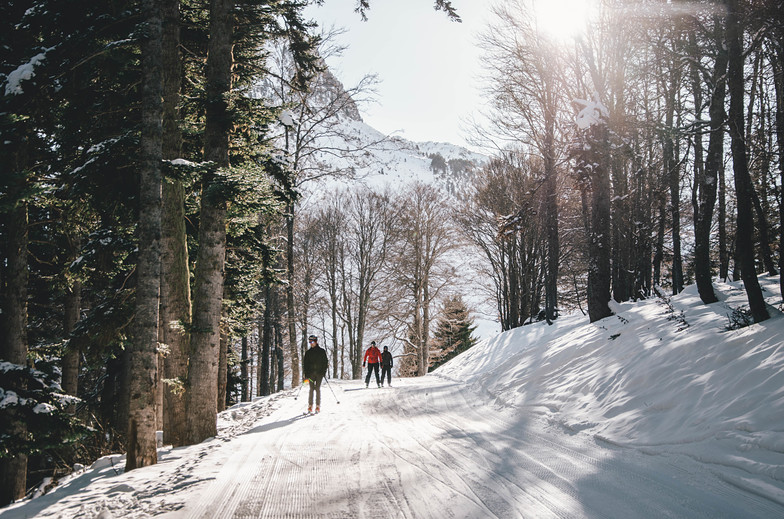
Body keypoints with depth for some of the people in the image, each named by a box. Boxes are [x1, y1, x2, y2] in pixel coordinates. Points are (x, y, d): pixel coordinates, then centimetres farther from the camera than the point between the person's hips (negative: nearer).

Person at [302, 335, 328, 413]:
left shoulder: (322, 351, 4)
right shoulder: (308, 352, 11)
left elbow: (325, 362, 4)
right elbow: (305, 363, 11)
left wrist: (324, 372, -5)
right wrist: (305, 374, 2)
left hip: (319, 373, -2)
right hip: (311, 373, 2)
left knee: (318, 388, -5)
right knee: (312, 389, -3)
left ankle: (318, 406, -1)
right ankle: (310, 406, -1)